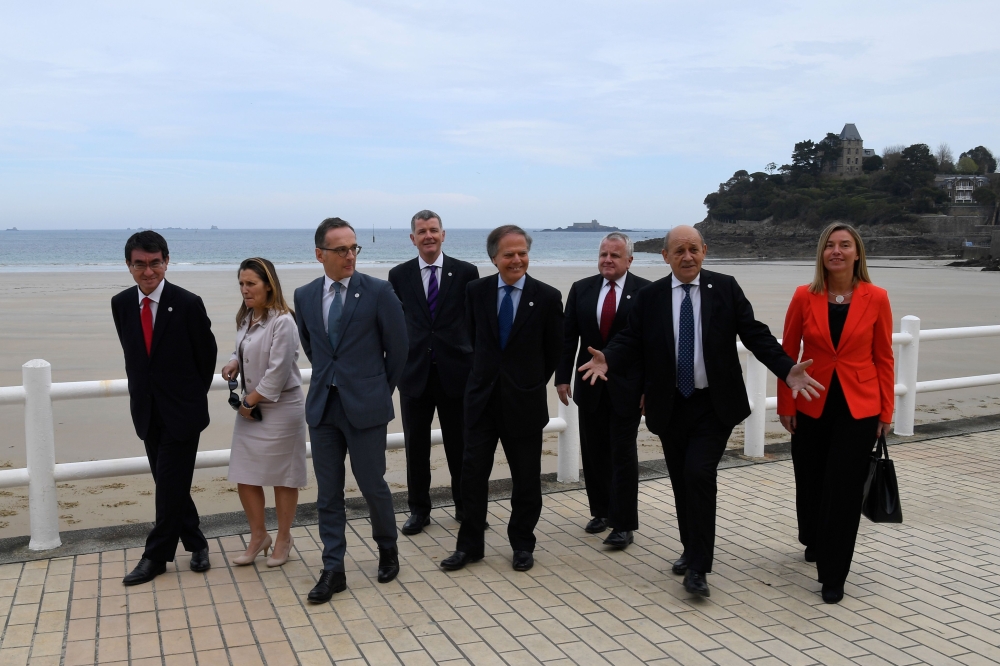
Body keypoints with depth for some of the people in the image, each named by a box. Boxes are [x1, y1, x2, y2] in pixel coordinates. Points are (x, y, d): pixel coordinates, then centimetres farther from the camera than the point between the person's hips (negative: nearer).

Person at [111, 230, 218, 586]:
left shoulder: (188, 303, -12)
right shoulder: (121, 304, 1)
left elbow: (207, 353, -1)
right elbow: (131, 352, 13)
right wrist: (140, 390, 10)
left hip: (181, 410, -4)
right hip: (146, 409, 5)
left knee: (170, 485, -1)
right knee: (168, 485, 11)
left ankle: (156, 556, 12)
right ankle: (196, 544, 26)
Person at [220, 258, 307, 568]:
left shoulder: (282, 321, -18)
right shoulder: (246, 318, 7)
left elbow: (278, 371, -20)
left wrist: (251, 401, -12)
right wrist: (234, 362, 0)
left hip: (280, 409, -8)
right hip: (249, 407, 8)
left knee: (282, 477, 6)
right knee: (245, 475, 9)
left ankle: (283, 538, 23)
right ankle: (258, 535, 26)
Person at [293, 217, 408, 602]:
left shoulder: (378, 292, -8)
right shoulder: (304, 296, 4)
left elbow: (397, 349, 0)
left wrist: (381, 391, 7)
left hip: (365, 407, -3)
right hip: (322, 407, 4)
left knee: (373, 485, 6)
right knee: (328, 492, 7)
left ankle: (387, 549, 31)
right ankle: (333, 570, 17)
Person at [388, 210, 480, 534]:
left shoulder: (466, 272, 1)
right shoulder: (399, 275, 5)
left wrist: (478, 364, -2)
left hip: (456, 370, -1)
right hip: (414, 372, 1)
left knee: (459, 444, 10)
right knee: (416, 445, 9)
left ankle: (465, 505, 27)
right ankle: (418, 510, 23)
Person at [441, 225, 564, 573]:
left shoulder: (547, 296, -6)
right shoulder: (476, 290, 0)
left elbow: (554, 351, 4)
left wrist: (532, 384, 8)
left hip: (525, 401, -2)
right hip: (482, 397, 2)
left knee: (526, 479, 9)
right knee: (473, 474, 5)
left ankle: (522, 545, 26)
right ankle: (470, 545, 19)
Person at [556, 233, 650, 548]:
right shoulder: (581, 289, 5)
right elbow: (568, 337, 6)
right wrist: (563, 377, 0)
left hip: (627, 387, -4)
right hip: (590, 384, 4)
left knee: (623, 454, 0)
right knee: (593, 452, 12)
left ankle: (624, 524, 8)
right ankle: (601, 511, 28)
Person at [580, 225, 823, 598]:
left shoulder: (726, 288, 0)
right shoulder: (650, 297, 2)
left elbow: (755, 334, -3)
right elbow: (631, 340, -1)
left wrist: (787, 370, -16)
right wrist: (608, 360, -23)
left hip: (714, 405, -2)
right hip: (670, 406, 2)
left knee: (699, 474, -14)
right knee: (681, 482, 11)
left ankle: (698, 568, -5)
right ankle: (692, 550, 32)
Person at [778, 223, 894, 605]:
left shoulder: (876, 298, -4)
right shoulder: (804, 297, -3)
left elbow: (883, 358, 2)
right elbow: (787, 353, 2)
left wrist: (886, 412, 1)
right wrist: (785, 405, 0)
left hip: (858, 408, -1)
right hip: (812, 406, 1)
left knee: (844, 490, -2)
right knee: (810, 483, 13)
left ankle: (833, 575, 11)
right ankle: (814, 541, 44)